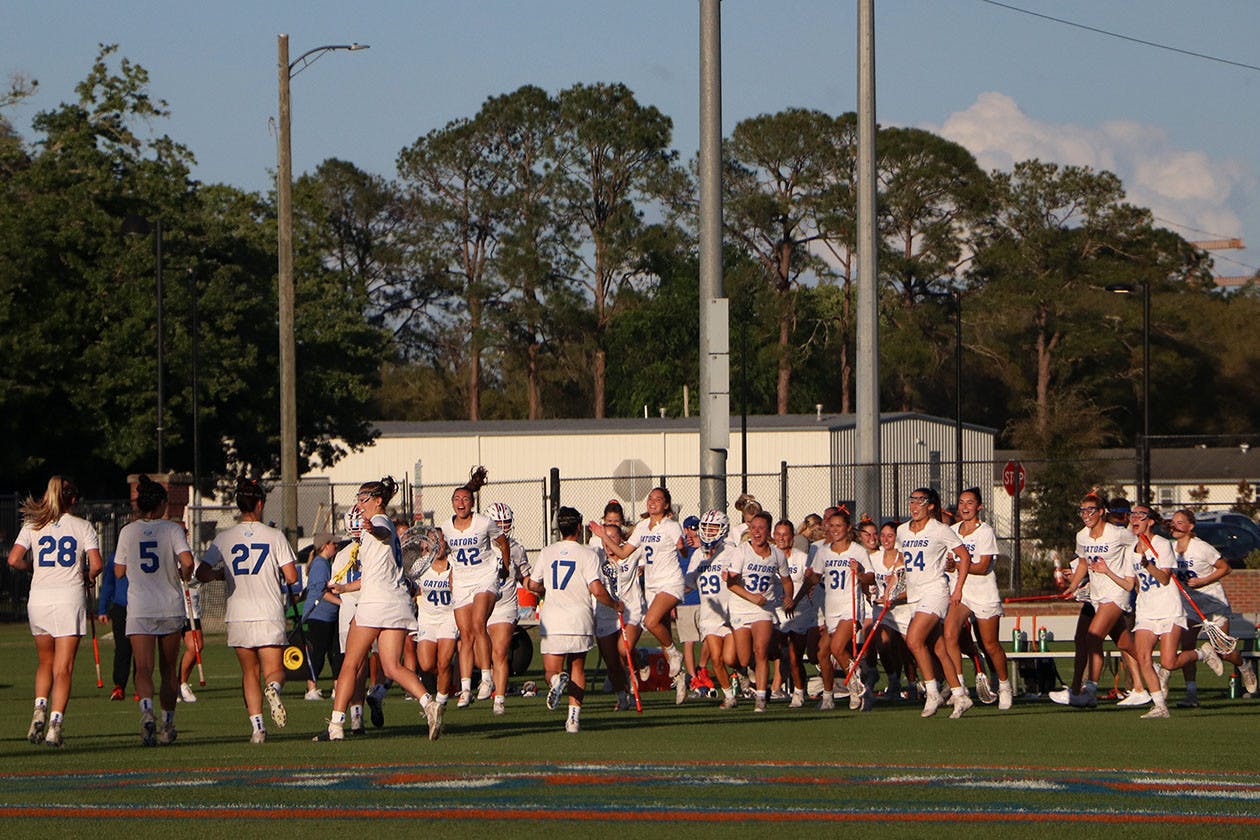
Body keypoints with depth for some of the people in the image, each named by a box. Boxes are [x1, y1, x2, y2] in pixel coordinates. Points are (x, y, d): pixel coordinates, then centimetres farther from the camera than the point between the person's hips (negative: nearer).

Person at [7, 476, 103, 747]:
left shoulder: (33, 526, 7)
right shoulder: (82, 526, 2)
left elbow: (14, 559, -5)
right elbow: (96, 564, -8)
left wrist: (33, 567, 14)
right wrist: (87, 577, 13)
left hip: (39, 599, 2)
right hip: (69, 598, -2)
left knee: (45, 662, 19)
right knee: (63, 668, -1)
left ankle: (40, 710, -2)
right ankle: (55, 724, -11)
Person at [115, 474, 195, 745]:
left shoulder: (128, 532, 1)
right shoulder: (172, 529, -3)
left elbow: (119, 572, 7)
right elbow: (187, 561, -17)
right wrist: (183, 576, 4)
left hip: (139, 609, 0)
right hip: (171, 608, 0)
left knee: (143, 669, -9)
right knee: (169, 669, 15)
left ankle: (147, 712, -36)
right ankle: (167, 725, 22)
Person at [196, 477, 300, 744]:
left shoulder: (224, 538, 1)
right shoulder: (274, 536, -2)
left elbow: (202, 574, -3)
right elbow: (291, 577, -5)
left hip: (238, 616, 1)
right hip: (270, 616, -1)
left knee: (250, 672, 13)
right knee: (274, 672, 5)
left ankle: (257, 726, 0)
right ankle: (273, 688, -31)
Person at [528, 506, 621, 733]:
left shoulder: (546, 553, 6)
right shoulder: (587, 555, -3)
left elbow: (533, 585, 10)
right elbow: (597, 590, -12)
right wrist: (614, 604, 6)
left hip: (552, 621, 1)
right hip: (580, 620, -1)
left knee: (551, 670, 5)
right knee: (577, 667, 14)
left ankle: (557, 680, -32)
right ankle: (574, 716, 4)